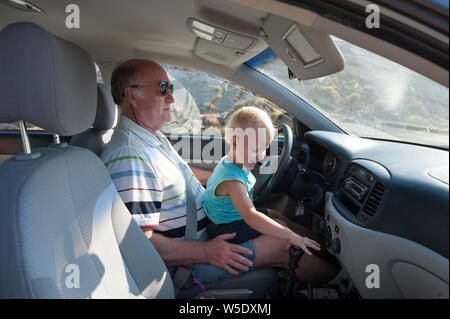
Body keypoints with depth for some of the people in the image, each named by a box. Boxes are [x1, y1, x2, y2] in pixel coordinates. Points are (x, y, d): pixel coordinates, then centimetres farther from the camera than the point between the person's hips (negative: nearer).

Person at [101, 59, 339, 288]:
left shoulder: (153, 136, 6)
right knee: (281, 247, -6)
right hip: (187, 256, -10)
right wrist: (207, 252, -28)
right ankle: (332, 275, 18)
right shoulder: (128, 158, -28)